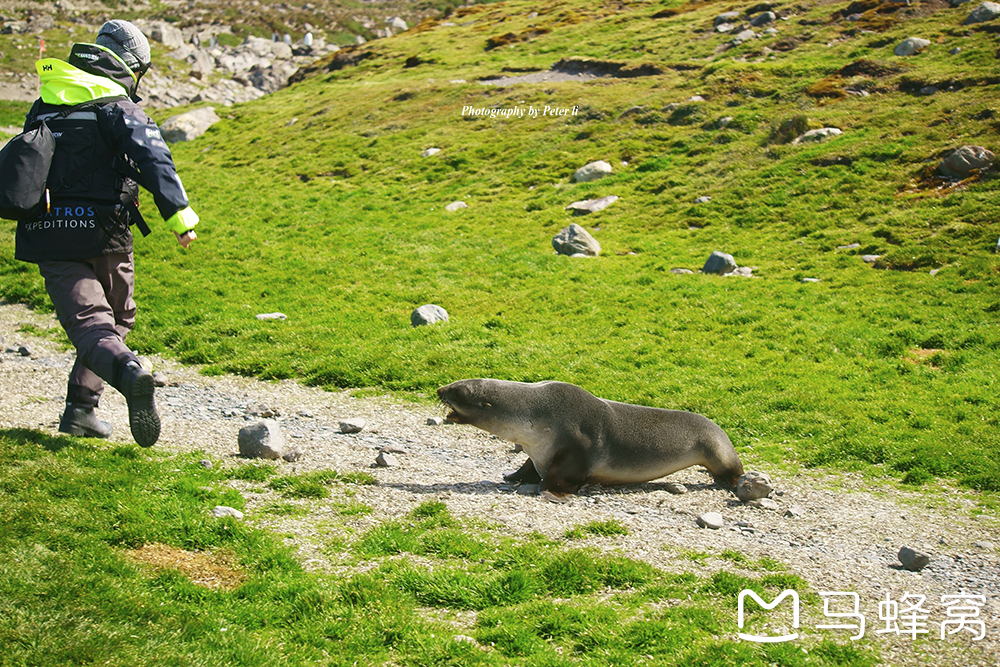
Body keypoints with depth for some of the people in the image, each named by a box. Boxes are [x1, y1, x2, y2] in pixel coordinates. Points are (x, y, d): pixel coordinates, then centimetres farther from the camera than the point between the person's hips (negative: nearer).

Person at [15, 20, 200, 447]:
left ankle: (126, 371, -37)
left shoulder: (42, 107, 17)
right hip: (101, 234, -3)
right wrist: (179, 213, -24)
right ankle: (81, 408, 10)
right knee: (115, 319, 16)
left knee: (88, 323, -6)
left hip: (47, 234, 4)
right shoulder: (117, 106, -2)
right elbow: (152, 157, -18)